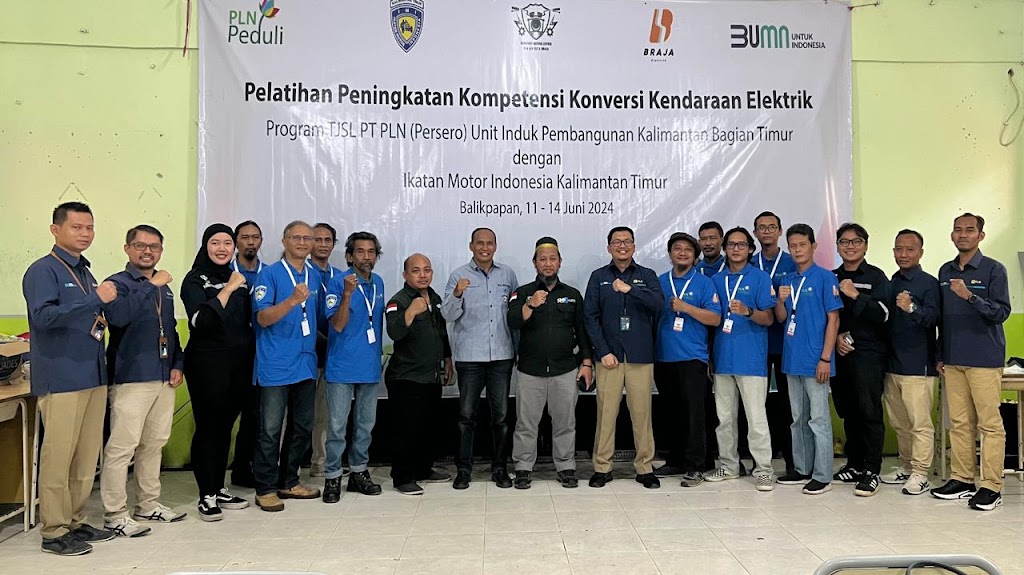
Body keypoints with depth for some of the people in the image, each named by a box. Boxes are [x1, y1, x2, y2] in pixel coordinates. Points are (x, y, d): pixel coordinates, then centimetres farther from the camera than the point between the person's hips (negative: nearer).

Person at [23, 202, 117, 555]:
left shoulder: (85, 272, 17)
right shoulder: (43, 270, -7)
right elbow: (43, 317, -21)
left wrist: (104, 312, 6)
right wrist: (95, 299, -24)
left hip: (93, 376, 8)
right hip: (61, 378, -8)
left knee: (88, 455, 11)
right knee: (58, 456, -2)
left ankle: (75, 521, 22)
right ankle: (54, 531, 9)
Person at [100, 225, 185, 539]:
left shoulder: (164, 288, 16)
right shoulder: (118, 283, -4)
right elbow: (118, 315, -26)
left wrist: (177, 364, 11)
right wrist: (151, 285, -23)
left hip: (164, 379, 7)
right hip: (131, 379, -7)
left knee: (154, 443, 14)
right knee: (121, 448, -5)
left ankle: (149, 504, 26)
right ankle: (115, 515, 5)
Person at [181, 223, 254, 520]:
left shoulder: (238, 279, 14)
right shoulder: (195, 280, -3)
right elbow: (201, 321, -19)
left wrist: (252, 354, 9)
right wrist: (229, 289, -19)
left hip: (239, 364, 6)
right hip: (207, 363, -5)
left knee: (225, 426, 11)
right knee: (207, 427, -2)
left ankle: (219, 489, 22)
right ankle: (206, 496, 8)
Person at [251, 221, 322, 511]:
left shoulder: (315, 277, 13)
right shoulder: (269, 274, -6)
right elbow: (263, 318, -15)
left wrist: (313, 350, 13)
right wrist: (292, 300, -30)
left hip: (306, 365, 7)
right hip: (276, 366, -6)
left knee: (303, 427, 13)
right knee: (271, 430, -1)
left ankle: (289, 482, 26)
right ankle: (265, 489, 12)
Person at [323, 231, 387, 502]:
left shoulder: (378, 283, 7)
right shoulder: (338, 282, -11)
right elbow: (338, 325, -17)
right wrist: (348, 293, -29)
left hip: (370, 366, 6)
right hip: (342, 366, -6)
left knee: (366, 423, 13)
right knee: (337, 425, 0)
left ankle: (359, 472, 26)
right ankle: (332, 477, 12)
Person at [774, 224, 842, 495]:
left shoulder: (825, 278, -6)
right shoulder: (789, 281, 12)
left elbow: (833, 319, -9)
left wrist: (826, 358, -14)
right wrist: (780, 300, -8)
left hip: (815, 360, -6)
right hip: (792, 359, 7)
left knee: (819, 419, -1)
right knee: (798, 419, 14)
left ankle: (822, 475, 7)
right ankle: (802, 469, 25)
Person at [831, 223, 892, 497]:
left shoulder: (876, 277, 2)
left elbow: (883, 314, -9)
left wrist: (855, 295, -19)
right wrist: (836, 336, -2)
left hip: (869, 353, -4)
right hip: (839, 352, 4)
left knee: (869, 411, -6)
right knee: (848, 411, 9)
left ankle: (872, 471, 1)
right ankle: (854, 465, 20)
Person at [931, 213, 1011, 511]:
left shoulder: (994, 270, -3)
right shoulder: (945, 271, 12)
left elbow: (1001, 312, -10)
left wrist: (970, 296, -25)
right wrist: (940, 356, 14)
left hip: (984, 360, -5)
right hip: (953, 360, 5)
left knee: (990, 424, -1)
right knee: (959, 422, 10)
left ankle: (991, 486, 5)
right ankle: (961, 480, 17)